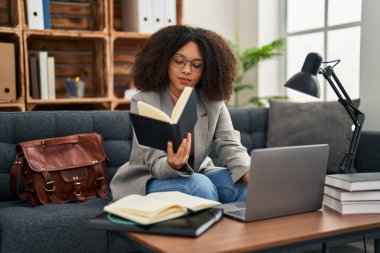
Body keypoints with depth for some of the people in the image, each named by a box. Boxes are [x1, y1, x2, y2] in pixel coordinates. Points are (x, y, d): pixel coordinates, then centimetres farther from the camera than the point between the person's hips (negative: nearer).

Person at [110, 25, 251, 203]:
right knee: (199, 185, -32)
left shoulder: (213, 100, -5)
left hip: (197, 174, 4)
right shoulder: (144, 101, -17)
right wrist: (173, 165, -46)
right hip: (149, 180, -4)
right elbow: (157, 166, -22)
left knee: (248, 186, -20)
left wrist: (251, 174, -34)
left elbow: (229, 145, -13)